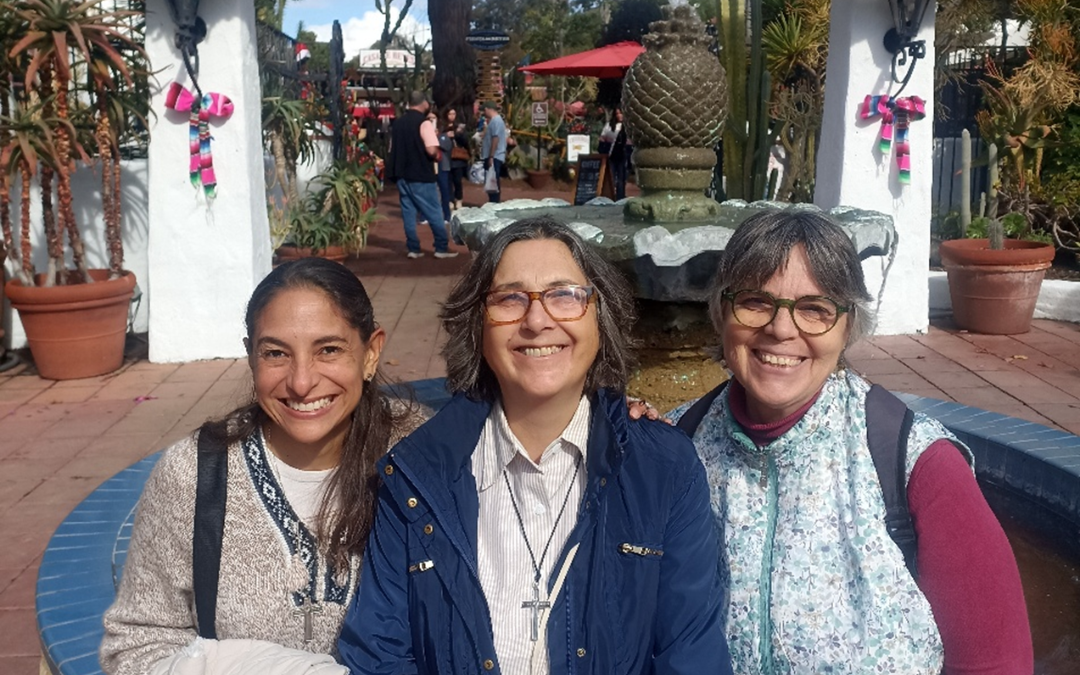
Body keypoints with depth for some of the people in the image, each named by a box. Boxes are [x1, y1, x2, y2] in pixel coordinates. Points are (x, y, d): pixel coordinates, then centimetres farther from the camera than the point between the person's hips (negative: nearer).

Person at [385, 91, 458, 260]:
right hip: (420, 176, -6)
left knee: (408, 212, 9)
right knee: (434, 213, 2)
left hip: (402, 174, 6)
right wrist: (437, 157, -2)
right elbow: (432, 150, -22)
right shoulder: (423, 122, -12)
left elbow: (392, 149, 17)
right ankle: (442, 248, 5)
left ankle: (413, 249, 10)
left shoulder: (397, 122, 9)